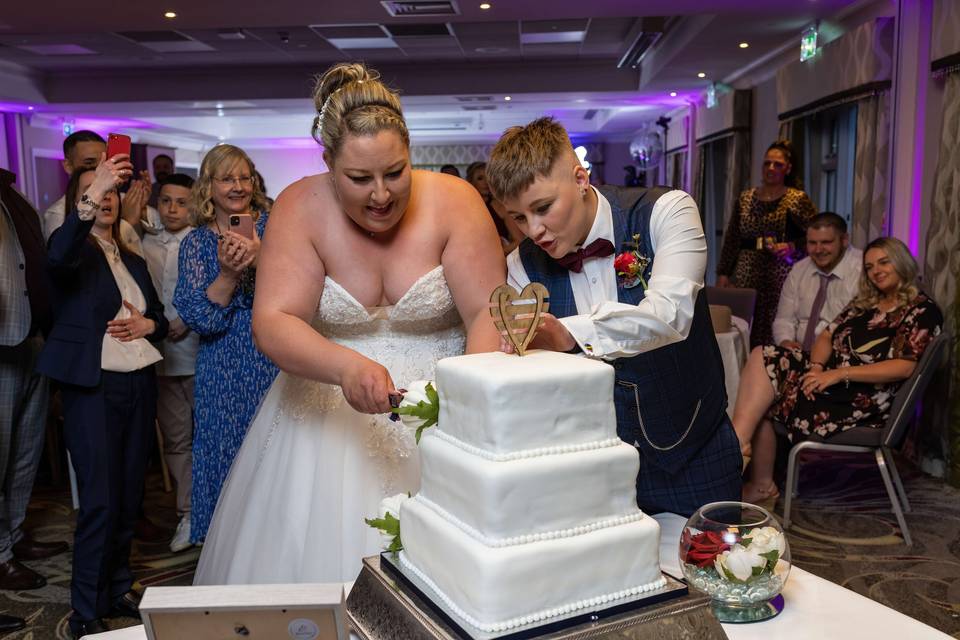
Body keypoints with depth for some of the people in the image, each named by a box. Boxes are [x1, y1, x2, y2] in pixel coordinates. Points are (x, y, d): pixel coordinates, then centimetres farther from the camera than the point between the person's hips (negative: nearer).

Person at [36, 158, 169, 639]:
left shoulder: (133, 261, 17)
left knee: (129, 498, 10)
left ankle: (119, 590, 25)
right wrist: (91, 195, -41)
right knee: (99, 502, -7)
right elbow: (59, 257, -28)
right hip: (92, 388, -6)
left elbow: (160, 317, 22)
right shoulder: (74, 248, -2)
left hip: (139, 386, 6)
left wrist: (146, 324, -1)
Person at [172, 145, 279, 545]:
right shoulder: (196, 242, 3)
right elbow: (197, 317, -6)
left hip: (277, 362, 0)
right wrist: (228, 273, -20)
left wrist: (260, 259, -23)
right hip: (224, 372, 1)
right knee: (227, 453, 8)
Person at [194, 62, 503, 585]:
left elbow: (489, 313, -13)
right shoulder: (301, 208, -10)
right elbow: (271, 323, -18)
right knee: (321, 550, 5)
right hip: (331, 417, 1)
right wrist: (347, 366, -36)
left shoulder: (454, 201, -11)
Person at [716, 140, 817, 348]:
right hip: (746, 275, 3)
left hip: (780, 275, -3)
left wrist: (793, 248, -14)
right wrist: (723, 273, 8)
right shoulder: (745, 198, 11)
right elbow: (731, 239, 12)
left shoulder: (797, 200, 0)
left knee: (774, 331, -8)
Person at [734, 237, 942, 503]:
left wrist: (838, 374, -21)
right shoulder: (864, 302, 21)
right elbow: (826, 336, 13)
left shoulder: (923, 311, 0)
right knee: (764, 358, -19)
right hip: (831, 379, 7)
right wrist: (817, 367, -10)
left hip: (864, 400, -7)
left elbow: (904, 367, -13)